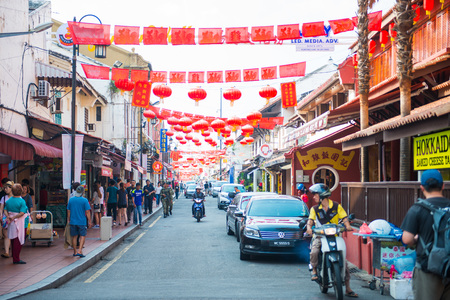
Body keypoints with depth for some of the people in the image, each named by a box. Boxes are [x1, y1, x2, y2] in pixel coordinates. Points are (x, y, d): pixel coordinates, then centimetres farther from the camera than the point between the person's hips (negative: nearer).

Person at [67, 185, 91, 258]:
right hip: (82, 221, -3)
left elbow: (68, 211, 8)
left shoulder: (71, 199, 2)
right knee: (82, 236, 5)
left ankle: (75, 252, 20)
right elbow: (87, 212, -9)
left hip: (73, 221, 3)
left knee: (74, 236, 12)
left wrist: (69, 220, 18)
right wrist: (89, 221, -2)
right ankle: (79, 251, -7)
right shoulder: (84, 200, -9)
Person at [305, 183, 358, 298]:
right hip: (320, 236, 1)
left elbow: (344, 218, -3)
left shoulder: (336, 206, 2)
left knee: (343, 260, -5)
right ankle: (314, 270, -1)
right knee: (314, 252, -31)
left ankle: (348, 289, 3)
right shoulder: (315, 209, 8)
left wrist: (347, 226, -25)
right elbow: (310, 220, -1)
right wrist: (309, 227, -24)